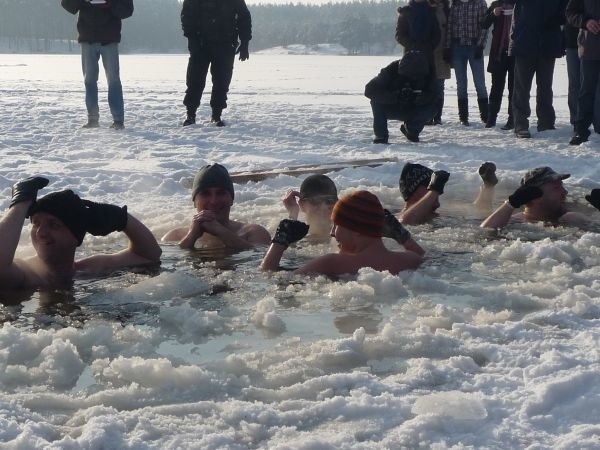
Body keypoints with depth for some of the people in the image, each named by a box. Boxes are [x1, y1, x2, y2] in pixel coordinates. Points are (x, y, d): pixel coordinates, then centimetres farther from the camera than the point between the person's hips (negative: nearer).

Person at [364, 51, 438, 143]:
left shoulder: (429, 72, -18)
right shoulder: (392, 70, -25)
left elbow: (433, 97, -24)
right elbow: (369, 90, -32)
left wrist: (415, 97, -44)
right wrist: (396, 97, -44)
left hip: (412, 110, 2)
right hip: (391, 109, -2)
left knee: (430, 108, -27)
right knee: (377, 100, -32)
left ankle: (412, 131, 3)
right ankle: (381, 135, -15)